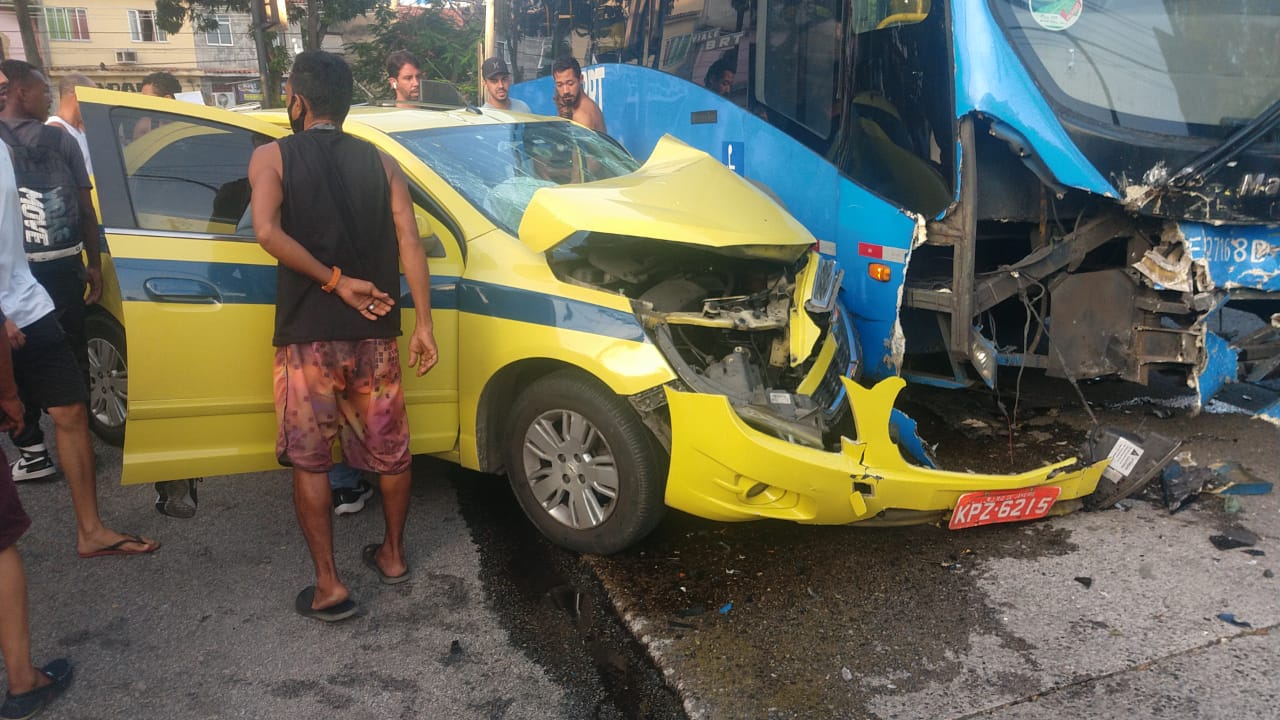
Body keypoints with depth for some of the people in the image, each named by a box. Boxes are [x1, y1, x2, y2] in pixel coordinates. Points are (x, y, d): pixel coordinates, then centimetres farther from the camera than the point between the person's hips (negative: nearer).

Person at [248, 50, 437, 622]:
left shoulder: (273, 157, -1)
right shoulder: (381, 163, 6)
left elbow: (268, 232, -18)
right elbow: (410, 245, -4)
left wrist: (336, 281, -12)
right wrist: (423, 324, -4)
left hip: (307, 336, -3)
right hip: (375, 335, 3)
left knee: (309, 461, 9)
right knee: (390, 451, 18)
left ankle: (328, 586, 10)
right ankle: (393, 555, 32)